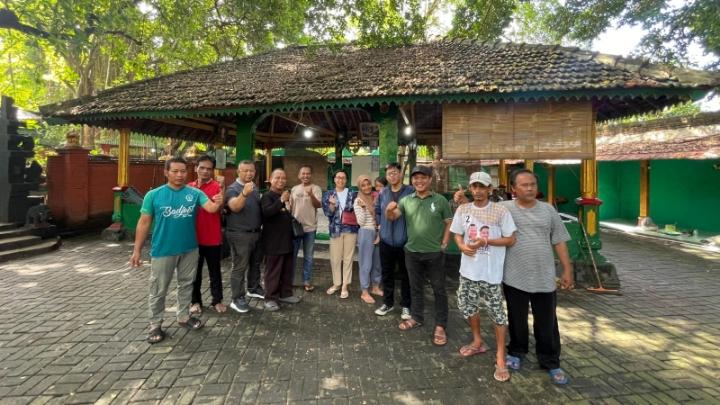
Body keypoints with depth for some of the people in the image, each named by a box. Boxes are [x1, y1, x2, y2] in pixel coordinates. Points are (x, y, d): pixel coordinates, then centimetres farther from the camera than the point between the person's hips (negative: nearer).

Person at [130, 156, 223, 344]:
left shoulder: (195, 193, -4)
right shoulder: (154, 195, -6)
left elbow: (212, 207, -20)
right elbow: (144, 223, -3)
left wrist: (220, 201, -44)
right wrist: (137, 250, -4)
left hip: (189, 249, 2)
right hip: (162, 250, -2)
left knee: (186, 285, 17)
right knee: (158, 290, 8)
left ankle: (183, 317, 35)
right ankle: (155, 325, 25)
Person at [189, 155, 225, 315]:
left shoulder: (217, 186, -6)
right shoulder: (189, 187, 5)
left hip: (213, 238, -3)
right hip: (194, 237, 3)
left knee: (214, 270, 10)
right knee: (195, 271, 13)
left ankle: (217, 300, 23)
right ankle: (195, 301, 26)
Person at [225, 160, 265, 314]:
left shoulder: (254, 188, 11)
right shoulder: (233, 188, -12)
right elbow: (235, 207, -31)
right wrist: (244, 193, -47)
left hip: (256, 232, 8)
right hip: (240, 234, -8)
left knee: (255, 263, 19)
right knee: (239, 267, -2)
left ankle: (254, 289, 36)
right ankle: (237, 299, 8)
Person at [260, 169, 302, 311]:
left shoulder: (286, 195, 15)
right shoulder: (267, 196, -10)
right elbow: (266, 212, -30)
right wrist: (281, 201, -34)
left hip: (287, 239, 8)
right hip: (273, 241, -8)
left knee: (287, 270, 14)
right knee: (273, 271, 0)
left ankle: (285, 294, 27)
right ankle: (270, 298, 10)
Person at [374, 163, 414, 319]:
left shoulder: (411, 191, -8)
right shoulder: (382, 193, 6)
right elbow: (377, 211, 19)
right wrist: (381, 224, 8)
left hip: (405, 240, -4)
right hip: (386, 239, 4)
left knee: (405, 274, 8)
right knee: (387, 273, 14)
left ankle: (405, 306, 22)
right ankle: (388, 302, 29)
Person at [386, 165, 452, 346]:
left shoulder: (440, 200, -5)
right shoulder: (406, 200, 2)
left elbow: (449, 223, 0)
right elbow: (392, 217, -7)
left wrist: (443, 244, -7)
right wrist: (389, 210, -29)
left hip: (434, 253, -3)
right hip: (412, 252, 3)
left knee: (439, 289, 7)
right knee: (416, 287, 18)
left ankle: (440, 326, 19)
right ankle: (416, 318, 35)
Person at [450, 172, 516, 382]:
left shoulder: (501, 211, -10)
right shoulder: (462, 209, 2)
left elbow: (510, 239, -7)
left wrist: (486, 241, -19)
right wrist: (462, 246, -11)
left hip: (491, 271, -5)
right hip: (469, 269, 5)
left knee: (497, 312, 3)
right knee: (467, 305, 17)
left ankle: (500, 357, 18)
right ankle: (478, 342, 40)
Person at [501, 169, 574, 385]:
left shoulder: (548, 210, 4)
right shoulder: (503, 208, -4)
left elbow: (559, 241, 7)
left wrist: (567, 269, 5)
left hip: (544, 277, 2)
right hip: (515, 277, -1)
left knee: (547, 323, 11)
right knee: (517, 319, 15)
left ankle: (550, 363, 27)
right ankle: (516, 352, 37)